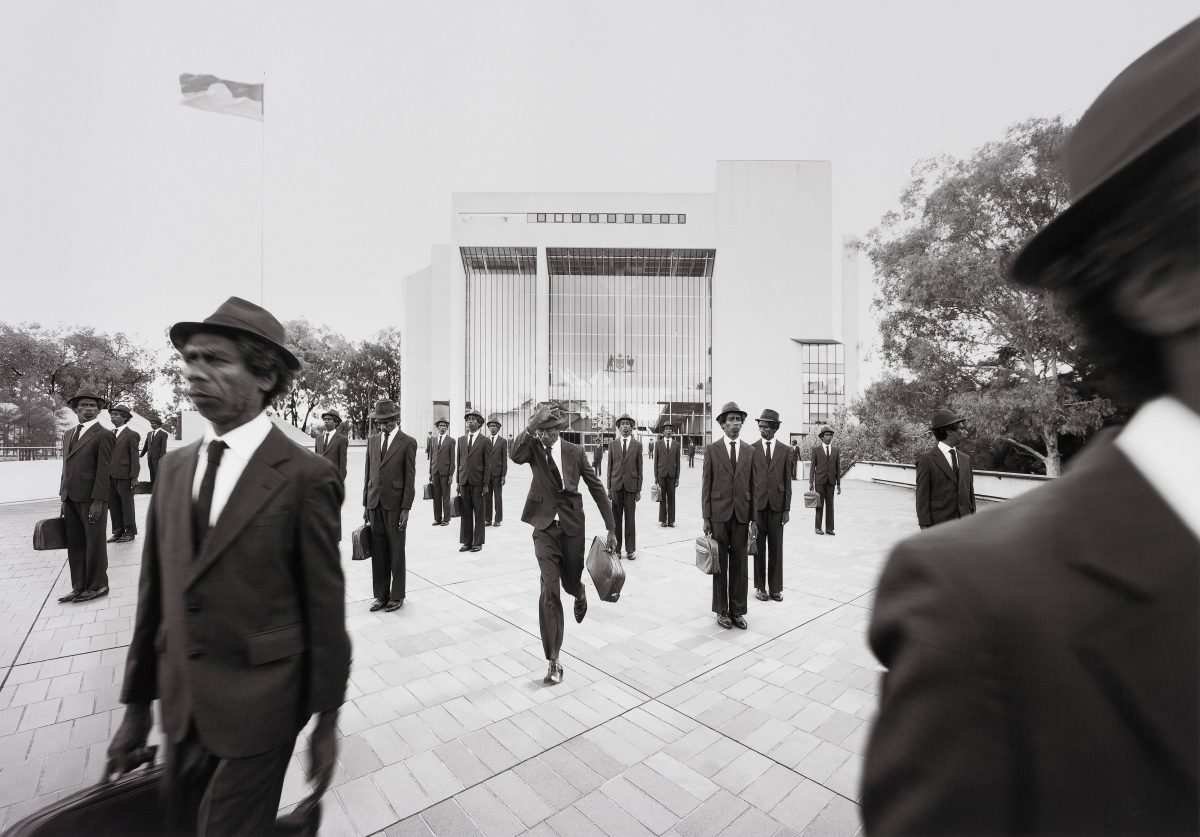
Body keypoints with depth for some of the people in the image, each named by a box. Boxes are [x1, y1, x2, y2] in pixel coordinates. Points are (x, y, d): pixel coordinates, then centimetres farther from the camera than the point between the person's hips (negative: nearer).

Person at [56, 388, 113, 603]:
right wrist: (63, 499, 12)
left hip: (91, 499, -7)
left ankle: (97, 586, 15)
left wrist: (98, 501, -16)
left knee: (94, 543, 4)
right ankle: (79, 587, 20)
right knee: (74, 545, 11)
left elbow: (103, 470, -12)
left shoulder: (103, 435, -8)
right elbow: (66, 468, 17)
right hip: (71, 499, 7)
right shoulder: (68, 434, 15)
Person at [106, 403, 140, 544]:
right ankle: (118, 531, 19)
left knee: (127, 505, 3)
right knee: (113, 505, 10)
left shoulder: (132, 435, -5)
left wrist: (134, 477, -11)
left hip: (124, 477, -6)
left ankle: (130, 532, 12)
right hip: (110, 476, 6)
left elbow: (134, 457, -7)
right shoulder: (110, 433, 11)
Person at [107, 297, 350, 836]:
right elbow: (154, 591, 7)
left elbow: (324, 605, -13)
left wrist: (326, 719, -6)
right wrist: (137, 705, 12)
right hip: (180, 705, 6)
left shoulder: (306, 476, -18)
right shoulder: (174, 468, 2)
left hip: (259, 707, -6)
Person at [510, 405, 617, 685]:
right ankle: (553, 661, 4)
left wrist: (611, 527, -2)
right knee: (549, 590, -7)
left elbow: (596, 488, 0)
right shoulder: (534, 448, -4)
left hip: (572, 525, 1)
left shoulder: (575, 452, -3)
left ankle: (580, 593, 55)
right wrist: (530, 426, -39)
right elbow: (515, 455, -28)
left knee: (571, 582, 14)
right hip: (545, 527, 0)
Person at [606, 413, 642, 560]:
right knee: (616, 519, 4)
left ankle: (630, 550, 14)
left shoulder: (637, 445, 4)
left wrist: (639, 489, -1)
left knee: (630, 519, 4)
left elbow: (639, 468, 3)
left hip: (631, 486, -1)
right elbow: (610, 466, 7)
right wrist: (609, 488, 2)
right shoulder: (612, 444, 7)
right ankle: (616, 548, 14)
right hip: (616, 485, 1)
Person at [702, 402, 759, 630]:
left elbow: (753, 486, 6)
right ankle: (721, 610, 19)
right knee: (720, 564, 6)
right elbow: (706, 485, -1)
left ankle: (737, 611, 19)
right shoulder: (712, 450, 0)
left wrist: (754, 519, 2)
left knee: (739, 564, 7)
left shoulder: (749, 451, 7)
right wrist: (706, 518, -5)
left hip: (742, 515, 2)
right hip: (719, 514, -2)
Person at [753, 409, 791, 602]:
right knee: (758, 547, 6)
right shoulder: (751, 450, 2)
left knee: (776, 547, 7)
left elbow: (787, 481, 4)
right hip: (756, 504, -1)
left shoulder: (785, 451, 5)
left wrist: (787, 509, 0)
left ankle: (775, 587, 19)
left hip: (777, 505, 1)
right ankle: (760, 586, 17)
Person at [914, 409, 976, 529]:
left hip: (964, 523, 6)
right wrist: (925, 526, -11)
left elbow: (970, 492, 16)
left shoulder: (965, 458, 13)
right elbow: (922, 496, -8)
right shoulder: (926, 459, -7)